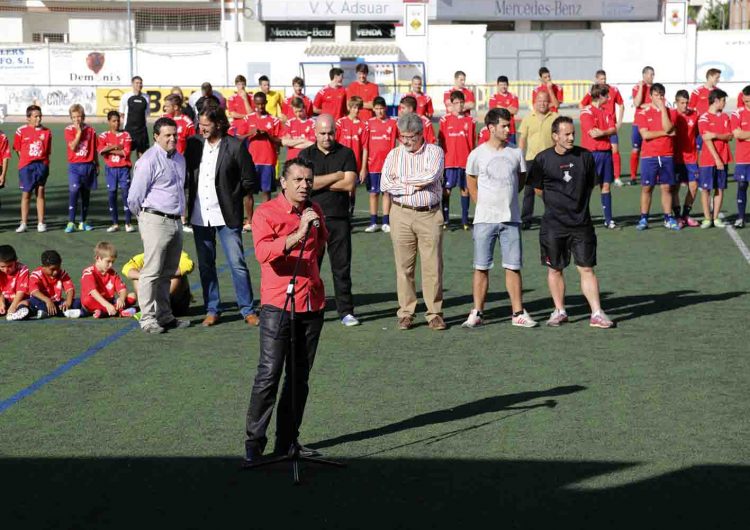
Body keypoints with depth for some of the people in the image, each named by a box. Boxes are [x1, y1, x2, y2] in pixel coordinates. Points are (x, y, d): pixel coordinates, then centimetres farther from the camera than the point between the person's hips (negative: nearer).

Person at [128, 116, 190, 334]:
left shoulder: (179, 158, 14)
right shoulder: (148, 161, -11)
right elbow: (134, 198, -9)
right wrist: (146, 216, 5)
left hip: (175, 221, 8)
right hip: (156, 221, -8)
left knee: (167, 273, 14)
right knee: (152, 272, -5)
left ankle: (165, 316, 21)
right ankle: (147, 318, 0)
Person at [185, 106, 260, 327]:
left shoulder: (235, 146, -8)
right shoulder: (193, 144, 4)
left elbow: (250, 181, -3)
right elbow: (186, 173, 15)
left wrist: (231, 197, -2)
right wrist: (191, 199, 5)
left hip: (227, 216, -4)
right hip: (199, 215, 4)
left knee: (237, 263, -2)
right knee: (205, 265, 10)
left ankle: (248, 310, 10)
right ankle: (212, 310, 21)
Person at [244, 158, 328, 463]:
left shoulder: (314, 211, 13)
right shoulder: (266, 213, -6)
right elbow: (262, 252, -25)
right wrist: (298, 235, -30)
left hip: (312, 305, 6)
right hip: (278, 305, -6)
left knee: (300, 377, 10)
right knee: (269, 373, -10)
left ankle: (287, 441, 18)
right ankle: (254, 441, -1)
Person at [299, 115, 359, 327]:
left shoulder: (346, 154, 5)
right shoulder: (306, 154, 5)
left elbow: (349, 184, -7)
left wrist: (319, 182, -6)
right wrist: (336, 176, -6)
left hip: (339, 219, 0)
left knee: (342, 267, 4)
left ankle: (346, 311, 11)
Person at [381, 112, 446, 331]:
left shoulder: (434, 152, 3)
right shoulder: (394, 155, 8)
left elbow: (431, 176, -15)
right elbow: (385, 184, -5)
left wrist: (402, 180, -6)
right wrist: (415, 186, -9)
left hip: (430, 215, -1)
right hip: (402, 215, 2)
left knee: (433, 267, 0)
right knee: (404, 267, 3)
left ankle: (434, 313, 7)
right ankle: (406, 313, 11)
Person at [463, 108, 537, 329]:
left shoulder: (516, 153, 4)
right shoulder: (477, 154, -2)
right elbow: (471, 182, 12)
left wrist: (507, 198, 10)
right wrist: (483, 203, 6)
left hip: (511, 219, 2)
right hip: (485, 219, -2)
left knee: (513, 267, 3)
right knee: (481, 268, 1)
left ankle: (518, 313, 9)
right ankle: (477, 313, 8)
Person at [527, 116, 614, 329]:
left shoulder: (585, 156, 0)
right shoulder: (543, 159, -4)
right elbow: (538, 188, 8)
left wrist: (577, 202, 11)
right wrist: (557, 202, 7)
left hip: (581, 223, 0)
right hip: (553, 224, 0)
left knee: (587, 269, 0)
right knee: (555, 269, 7)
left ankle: (596, 314, 2)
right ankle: (559, 311, 21)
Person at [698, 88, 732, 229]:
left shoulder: (725, 117, 11)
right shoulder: (704, 118, -5)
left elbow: (729, 136, 3)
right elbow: (707, 141, -11)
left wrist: (716, 135, -16)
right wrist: (717, 159, -15)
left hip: (722, 159, 5)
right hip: (708, 159, -5)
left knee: (720, 188, 4)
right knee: (705, 189, -3)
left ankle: (716, 218, 10)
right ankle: (707, 218, 3)